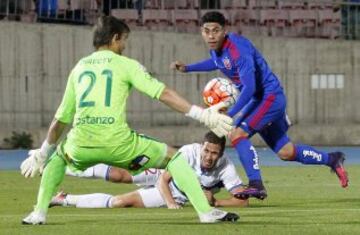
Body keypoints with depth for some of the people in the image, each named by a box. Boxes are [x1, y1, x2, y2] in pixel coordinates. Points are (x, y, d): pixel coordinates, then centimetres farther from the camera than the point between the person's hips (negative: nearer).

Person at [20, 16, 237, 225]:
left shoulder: (79, 68, 20)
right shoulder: (125, 65, 8)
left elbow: (61, 119, 24)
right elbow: (163, 94, -2)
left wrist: (42, 154, 35)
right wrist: (203, 115, -2)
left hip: (81, 146, 4)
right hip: (117, 143, -4)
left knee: (58, 155, 38)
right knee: (173, 157, 14)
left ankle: (39, 213, 22)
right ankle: (206, 212, 2)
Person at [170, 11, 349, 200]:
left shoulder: (238, 49, -27)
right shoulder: (216, 48, 0)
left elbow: (249, 87, -32)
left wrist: (229, 115, -35)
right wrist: (187, 68, 20)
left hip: (270, 96, -9)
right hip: (256, 100, 9)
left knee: (237, 134, -23)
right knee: (285, 152, 14)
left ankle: (256, 185, -23)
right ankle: (332, 160, 32)